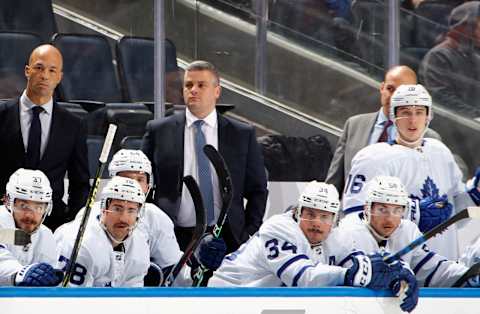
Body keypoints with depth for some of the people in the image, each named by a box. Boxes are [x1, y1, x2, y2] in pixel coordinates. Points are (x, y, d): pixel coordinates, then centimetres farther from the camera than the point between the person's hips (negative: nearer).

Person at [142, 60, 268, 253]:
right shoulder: (158, 132, 8)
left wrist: (248, 237, 1)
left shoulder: (243, 135, 9)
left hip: (226, 238, 0)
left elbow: (257, 190, 12)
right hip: (173, 239, 0)